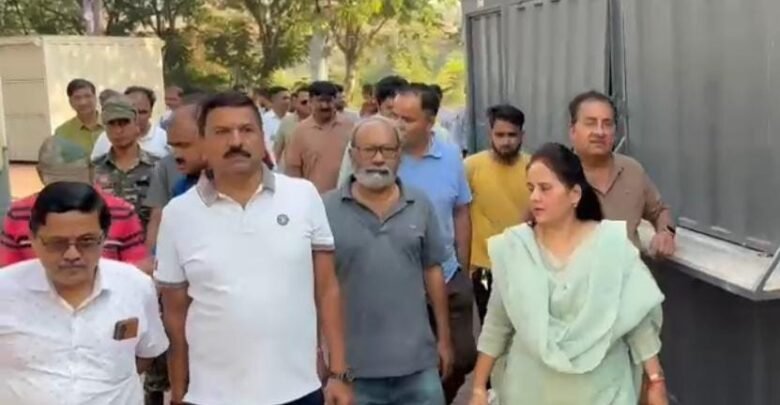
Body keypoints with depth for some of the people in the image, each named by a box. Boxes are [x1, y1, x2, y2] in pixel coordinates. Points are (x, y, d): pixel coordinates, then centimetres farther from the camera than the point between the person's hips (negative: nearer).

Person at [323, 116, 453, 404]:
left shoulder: (420, 206, 3)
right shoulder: (327, 209, -6)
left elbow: (433, 272, 9)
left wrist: (444, 338, 10)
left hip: (417, 360, 2)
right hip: (353, 363, -2)